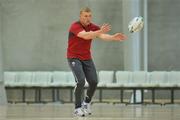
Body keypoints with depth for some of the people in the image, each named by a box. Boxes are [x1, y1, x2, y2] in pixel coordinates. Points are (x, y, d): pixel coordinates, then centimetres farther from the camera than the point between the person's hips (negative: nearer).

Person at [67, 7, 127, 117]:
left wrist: (113, 37, -41)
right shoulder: (75, 26, -18)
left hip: (87, 58, 6)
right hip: (74, 58, -5)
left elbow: (102, 35, -20)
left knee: (93, 82, -4)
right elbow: (85, 35, -37)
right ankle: (78, 108, -8)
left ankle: (87, 103, 21)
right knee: (81, 81, -20)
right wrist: (100, 31, -51)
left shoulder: (93, 27, -1)